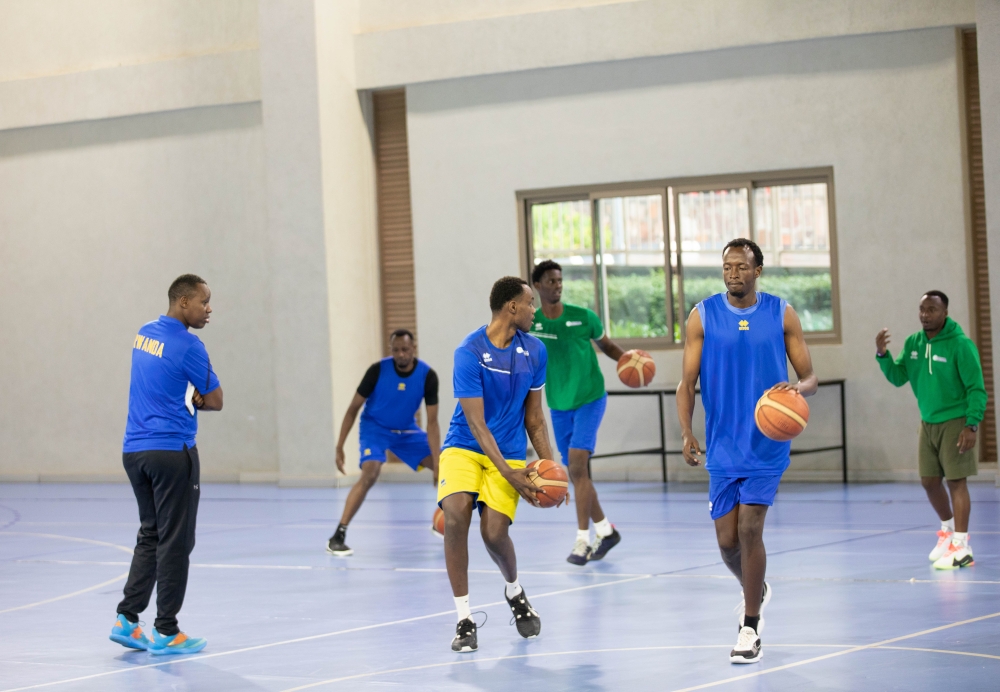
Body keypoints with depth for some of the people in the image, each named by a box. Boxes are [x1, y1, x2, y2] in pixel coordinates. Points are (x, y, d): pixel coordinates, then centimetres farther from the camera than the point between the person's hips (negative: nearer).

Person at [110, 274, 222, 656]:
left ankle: (126, 620, 11)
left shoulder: (144, 334, 11)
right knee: (175, 541, -1)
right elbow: (215, 401, -7)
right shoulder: (188, 345, -13)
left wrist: (188, 397, 6)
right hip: (172, 452, -8)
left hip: (134, 450, 8)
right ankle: (165, 632, 1)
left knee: (149, 536, 16)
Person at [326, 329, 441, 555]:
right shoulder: (378, 370, -23)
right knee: (371, 472, -29)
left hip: (407, 431, 4)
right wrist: (339, 447, -16)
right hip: (375, 427, -4)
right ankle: (337, 537, -29)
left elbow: (432, 422, -17)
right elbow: (353, 409, -13)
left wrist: (437, 464, -24)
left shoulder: (428, 375, -19)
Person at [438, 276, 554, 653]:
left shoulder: (534, 351, 1)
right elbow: (476, 423, -17)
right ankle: (464, 618, -16)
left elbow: (533, 417, 10)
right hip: (464, 447, -2)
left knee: (494, 530, -18)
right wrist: (507, 472, -24)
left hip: (509, 453, 3)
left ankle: (515, 592, 18)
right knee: (456, 512, -28)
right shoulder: (469, 352, -15)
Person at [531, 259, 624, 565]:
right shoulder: (530, 323, -4)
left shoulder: (583, 317, -7)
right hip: (559, 405, 3)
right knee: (576, 471, 9)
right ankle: (605, 530, 27)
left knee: (577, 464, -17)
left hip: (589, 399, -3)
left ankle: (582, 540, -16)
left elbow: (605, 344, 8)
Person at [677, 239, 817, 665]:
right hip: (722, 446, 2)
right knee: (727, 540, 3)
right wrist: (687, 434, -14)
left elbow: (810, 378, 2)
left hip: (767, 443, -2)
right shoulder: (703, 316, 1)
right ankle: (756, 592, 35)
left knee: (749, 530, -11)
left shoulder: (782, 315, 0)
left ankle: (750, 627, 2)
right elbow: (687, 383, 0)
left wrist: (798, 388, -22)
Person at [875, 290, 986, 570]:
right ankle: (949, 529, 34)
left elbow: (977, 388, -14)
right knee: (929, 481, 11)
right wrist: (883, 355, -11)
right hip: (928, 422, 7)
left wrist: (971, 425, -21)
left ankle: (961, 547, -8)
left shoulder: (960, 345, -15)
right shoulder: (913, 343, 4)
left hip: (954, 422, -6)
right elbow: (898, 378, 6)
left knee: (956, 481, -9)